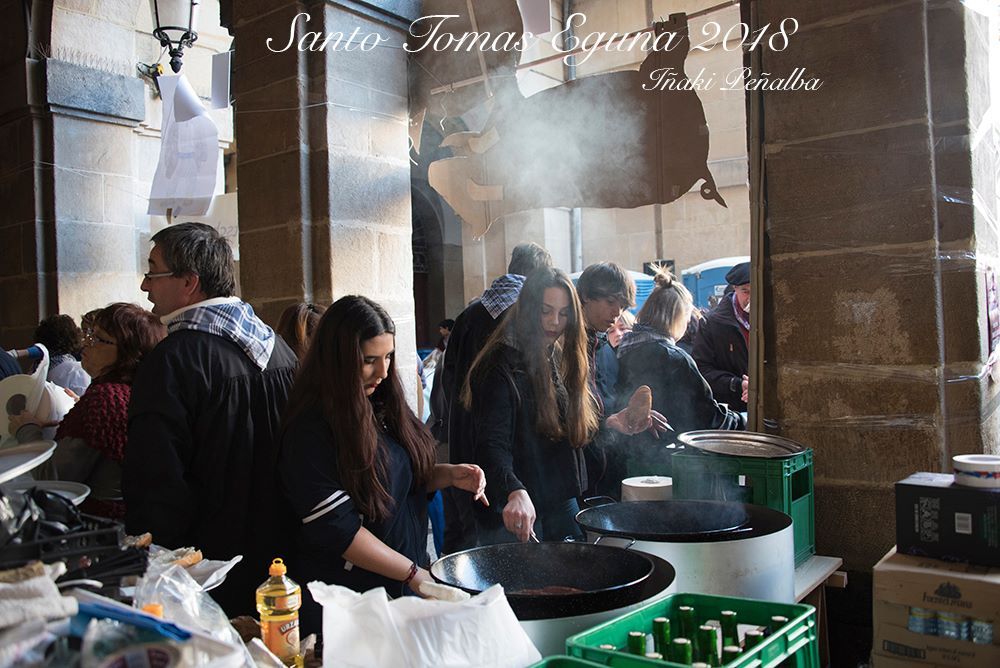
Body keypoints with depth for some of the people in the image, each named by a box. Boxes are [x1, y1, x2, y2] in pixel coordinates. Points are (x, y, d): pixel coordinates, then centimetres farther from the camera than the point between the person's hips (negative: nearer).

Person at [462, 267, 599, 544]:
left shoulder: (558, 362, 11)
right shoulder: (501, 365, -16)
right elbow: (491, 445, -27)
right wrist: (515, 493, -43)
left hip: (563, 502, 8)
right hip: (513, 511, -8)